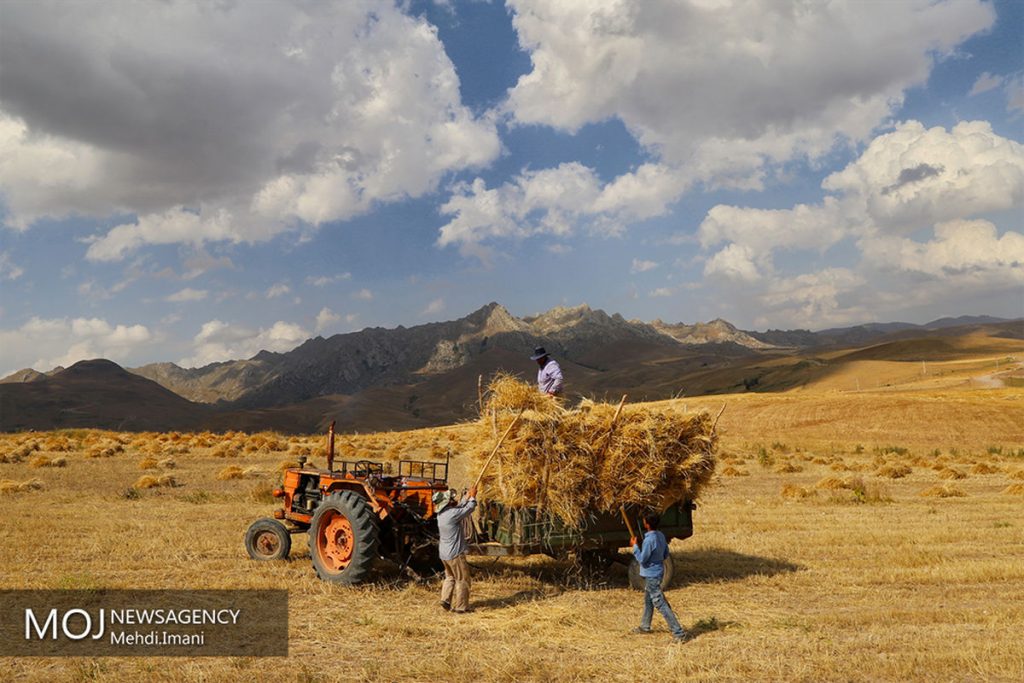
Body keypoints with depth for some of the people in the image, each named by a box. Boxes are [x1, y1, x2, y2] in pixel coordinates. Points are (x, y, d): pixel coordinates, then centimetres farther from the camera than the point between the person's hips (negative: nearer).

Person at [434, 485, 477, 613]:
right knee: (462, 580, 4)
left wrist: (467, 497, 20)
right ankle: (460, 606, 9)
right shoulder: (452, 514, -21)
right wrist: (472, 497, 3)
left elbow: (459, 509, 19)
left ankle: (446, 599, 16)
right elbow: (468, 510, -11)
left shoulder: (441, 514, 6)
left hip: (444, 553, 8)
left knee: (450, 577, 23)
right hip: (455, 553, -8)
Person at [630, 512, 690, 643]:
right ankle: (645, 626, 42)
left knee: (661, 605, -6)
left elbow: (642, 559, -21)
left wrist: (634, 546, -11)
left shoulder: (649, 540, -26)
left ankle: (679, 633, -6)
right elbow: (666, 554, 10)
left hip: (651, 575, -10)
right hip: (657, 572, 10)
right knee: (648, 600, 25)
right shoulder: (661, 535, 1)